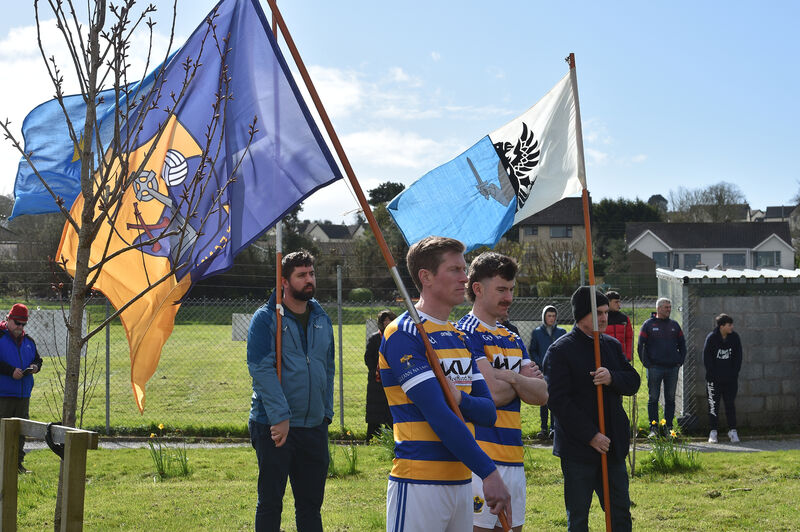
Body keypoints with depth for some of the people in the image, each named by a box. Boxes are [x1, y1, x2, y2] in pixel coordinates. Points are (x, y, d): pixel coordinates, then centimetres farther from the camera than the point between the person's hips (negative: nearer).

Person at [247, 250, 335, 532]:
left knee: (311, 502, 10)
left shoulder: (321, 319, 13)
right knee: (270, 501, 2)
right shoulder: (266, 318, -5)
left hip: (315, 426, 5)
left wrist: (326, 411, 13)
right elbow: (260, 369, -14)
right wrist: (280, 417, -20)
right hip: (274, 425, -5)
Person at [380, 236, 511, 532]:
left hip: (461, 482, 8)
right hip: (419, 484, -7)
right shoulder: (404, 334, -9)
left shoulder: (461, 338, 16)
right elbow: (437, 415, -17)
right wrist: (489, 472, -19)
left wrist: (459, 399, -13)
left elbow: (489, 412, 10)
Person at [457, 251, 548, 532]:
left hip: (513, 457, 8)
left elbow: (541, 394, 7)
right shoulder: (465, 333, -7)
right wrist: (523, 381, 3)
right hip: (481, 456, -8)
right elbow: (492, 394, -15)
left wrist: (509, 378, -10)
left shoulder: (513, 339, 18)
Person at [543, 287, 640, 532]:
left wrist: (612, 378, -15)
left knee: (620, 511, 9)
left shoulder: (613, 345, 12)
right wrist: (590, 436, -18)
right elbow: (558, 400, -14)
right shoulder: (560, 351, -9)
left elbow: (633, 381, 8)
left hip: (612, 445, 6)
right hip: (577, 448, -6)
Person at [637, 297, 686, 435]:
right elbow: (641, 345, 1)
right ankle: (653, 428, 1)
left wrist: (680, 361, 7)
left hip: (672, 367, 3)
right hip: (655, 367, -3)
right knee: (653, 398, -2)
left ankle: (669, 427, 11)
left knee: (670, 399, 5)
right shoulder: (648, 325, 2)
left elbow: (682, 344, 19)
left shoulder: (674, 325, 13)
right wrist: (646, 363, -7)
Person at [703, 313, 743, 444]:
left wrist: (734, 374, -3)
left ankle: (732, 431, 10)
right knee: (713, 405, 2)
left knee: (730, 404, 5)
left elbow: (738, 357, 5)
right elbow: (706, 358, -6)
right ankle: (713, 432, 8)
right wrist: (713, 375, -10)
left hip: (731, 379, 2)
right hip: (714, 379, -2)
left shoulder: (735, 337, 0)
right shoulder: (711, 338, -9)